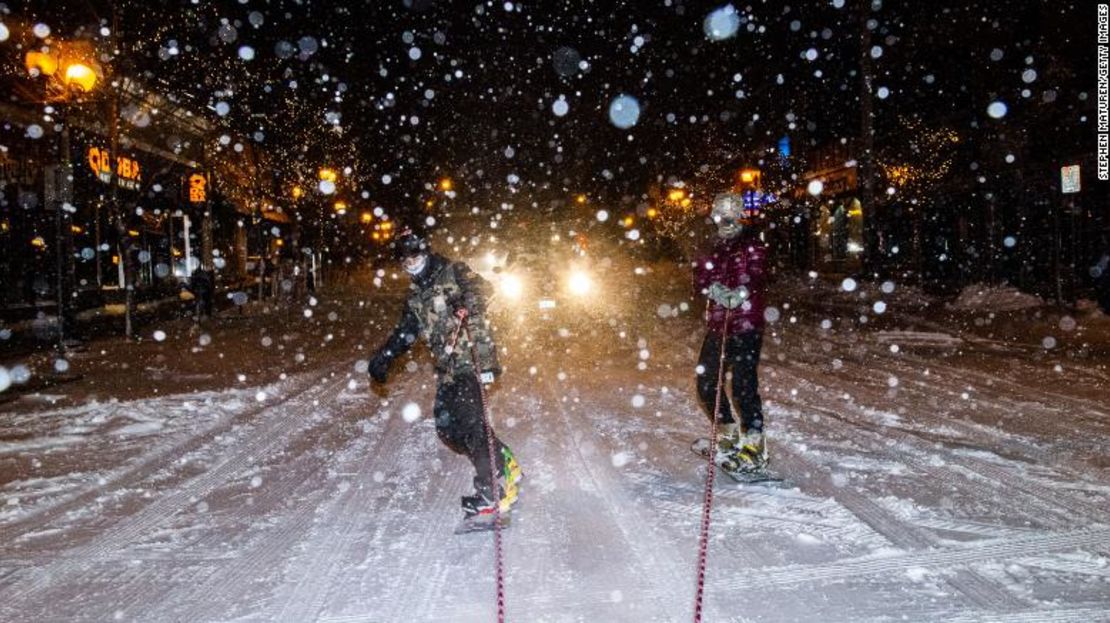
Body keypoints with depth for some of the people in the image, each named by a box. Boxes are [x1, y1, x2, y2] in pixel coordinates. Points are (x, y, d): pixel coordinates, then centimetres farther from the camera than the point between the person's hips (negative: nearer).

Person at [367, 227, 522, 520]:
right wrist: (383, 357, 20)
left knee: (469, 421, -17)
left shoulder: (453, 272, 0)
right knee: (446, 427, 0)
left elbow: (481, 288, -15)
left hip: (472, 358, -8)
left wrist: (465, 301, -35)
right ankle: (503, 463, 11)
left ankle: (490, 491, -12)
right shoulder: (415, 296, 21)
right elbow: (405, 331, 28)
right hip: (447, 368, 8)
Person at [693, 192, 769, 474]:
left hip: (746, 326, -7)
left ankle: (754, 445, -4)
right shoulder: (711, 248, 17)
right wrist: (713, 289, -18)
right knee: (706, 383, 11)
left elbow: (756, 277, -15)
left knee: (743, 385, -13)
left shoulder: (753, 246, 0)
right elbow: (700, 277, 4)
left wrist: (740, 294, -36)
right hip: (717, 324, 7)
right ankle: (729, 434, 30)